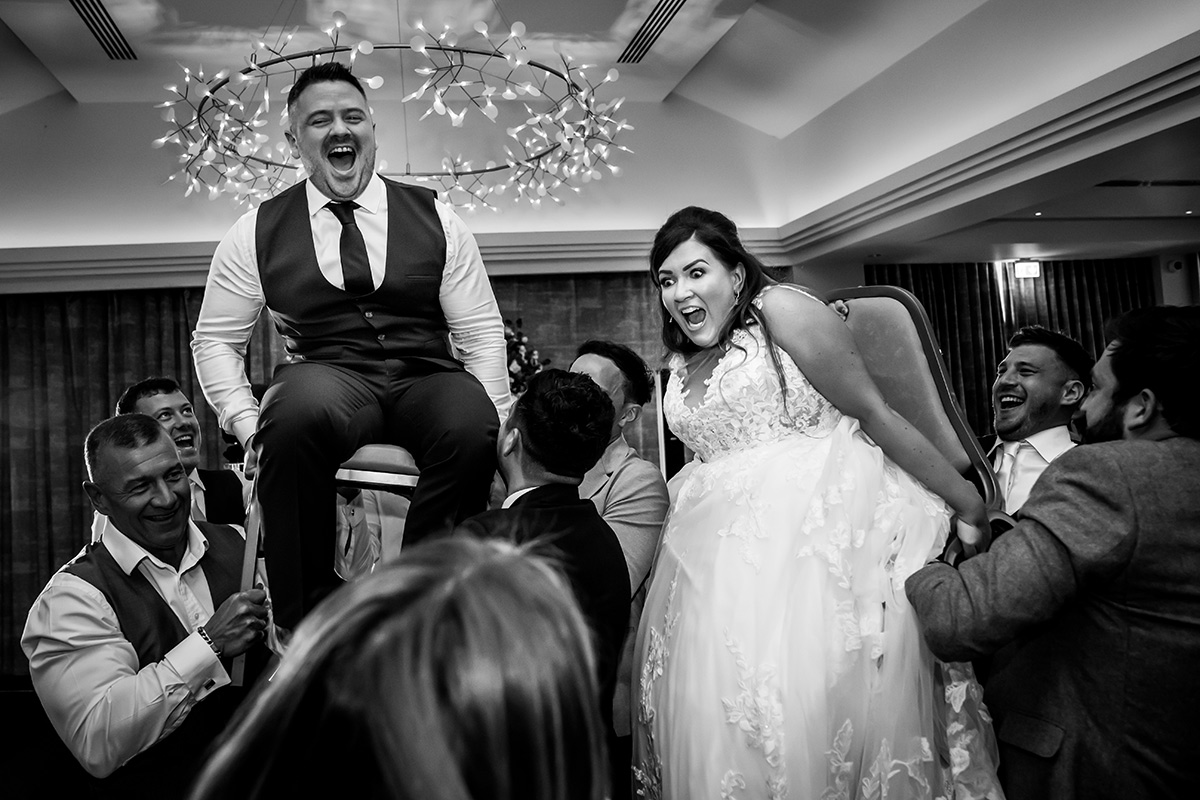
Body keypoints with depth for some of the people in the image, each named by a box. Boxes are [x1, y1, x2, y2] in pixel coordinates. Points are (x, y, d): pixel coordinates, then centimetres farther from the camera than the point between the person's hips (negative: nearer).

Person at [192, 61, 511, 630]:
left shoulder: (434, 218, 11)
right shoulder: (259, 231, 11)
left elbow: (482, 332, 9)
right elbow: (214, 340, 15)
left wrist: (496, 429, -5)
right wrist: (248, 426, -2)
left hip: (427, 381, 1)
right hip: (326, 380, 0)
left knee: (472, 428, -34)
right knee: (300, 406, -37)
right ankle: (305, 624, -20)